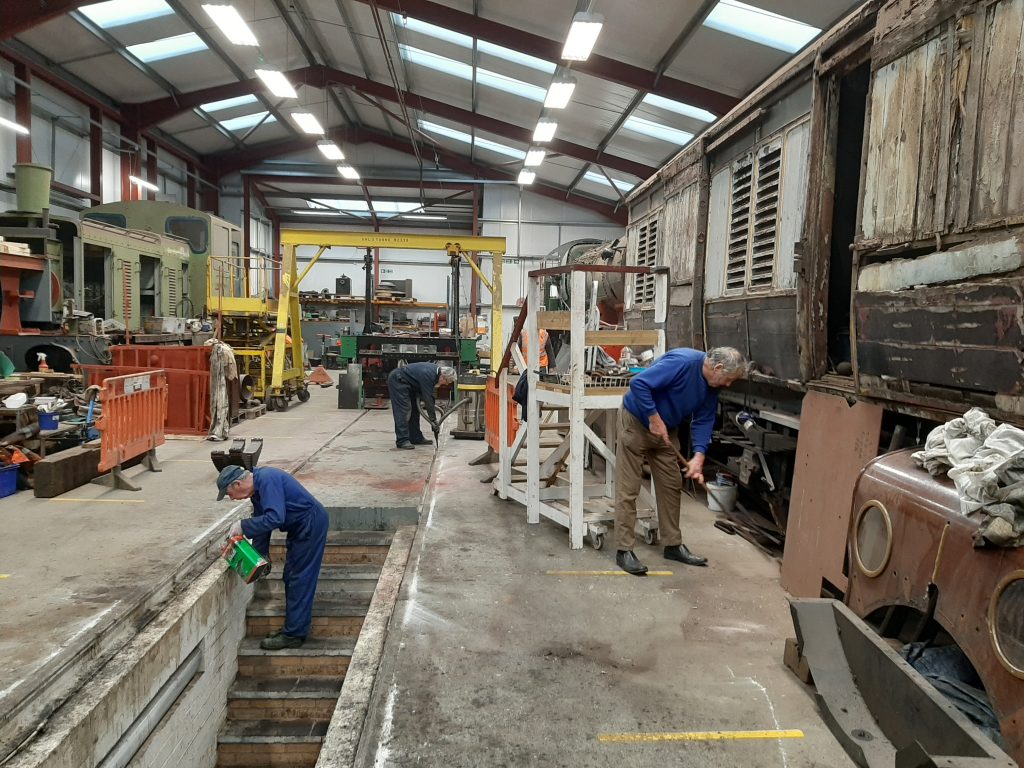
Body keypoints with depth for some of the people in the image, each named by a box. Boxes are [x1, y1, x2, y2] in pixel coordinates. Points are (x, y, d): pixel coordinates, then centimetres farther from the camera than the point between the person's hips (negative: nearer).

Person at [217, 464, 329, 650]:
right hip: (300, 527, 10)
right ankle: (294, 628, 24)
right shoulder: (257, 488, 9)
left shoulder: (267, 480, -23)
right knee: (291, 578, 15)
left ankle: (294, 635, 2)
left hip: (311, 524, -10)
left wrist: (243, 525, -23)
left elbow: (274, 518, -33)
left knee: (299, 580, -5)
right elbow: (261, 521, 15)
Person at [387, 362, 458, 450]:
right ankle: (402, 441, -13)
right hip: (397, 380, -10)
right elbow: (428, 398, -26)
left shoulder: (437, 370, -2)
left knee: (415, 409, 9)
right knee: (403, 410, -14)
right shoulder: (428, 375, -30)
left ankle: (416, 438, 14)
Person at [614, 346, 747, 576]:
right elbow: (638, 383, -34)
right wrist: (654, 418, -29)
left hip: (665, 430, 9)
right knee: (628, 490, -5)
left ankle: (673, 545, 23)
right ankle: (624, 550, 1)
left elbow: (703, 420, 1)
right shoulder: (682, 362, -29)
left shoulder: (711, 387, -3)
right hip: (636, 422, -8)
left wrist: (699, 454, -13)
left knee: (672, 486, 11)